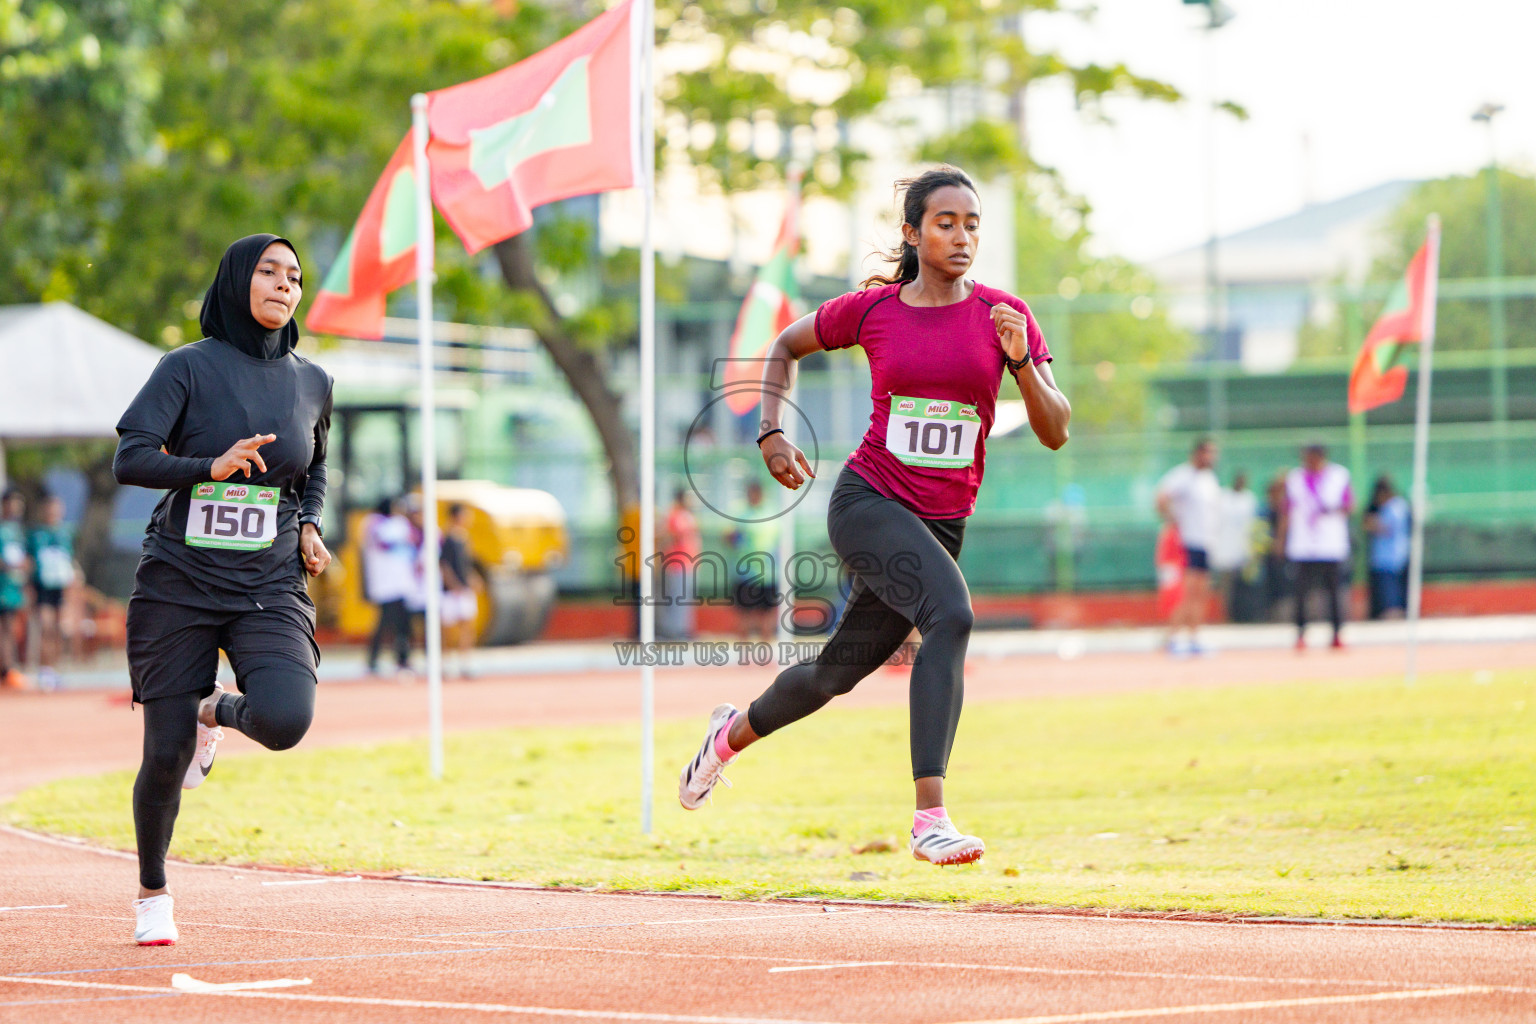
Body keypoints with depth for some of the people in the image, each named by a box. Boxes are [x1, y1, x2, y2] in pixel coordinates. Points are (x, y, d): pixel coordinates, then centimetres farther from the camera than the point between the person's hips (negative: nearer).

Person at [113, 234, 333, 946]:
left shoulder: (311, 382, 9)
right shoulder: (188, 368, -3)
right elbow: (129, 459, -12)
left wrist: (309, 526, 7)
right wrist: (213, 467, -26)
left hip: (269, 587, 2)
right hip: (179, 585, -2)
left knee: (285, 720, -25)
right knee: (167, 751, -3)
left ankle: (219, 712, 12)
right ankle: (152, 893, 24)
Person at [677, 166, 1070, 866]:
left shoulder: (1003, 316, -1)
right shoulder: (871, 309, -2)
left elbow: (1055, 433, -4)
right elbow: (786, 347, 16)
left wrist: (1020, 361, -20)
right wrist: (771, 434, 3)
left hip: (942, 523, 4)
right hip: (867, 502, -4)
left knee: (840, 671, 15)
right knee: (951, 615, -30)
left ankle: (734, 733, 48)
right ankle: (929, 819, -34)